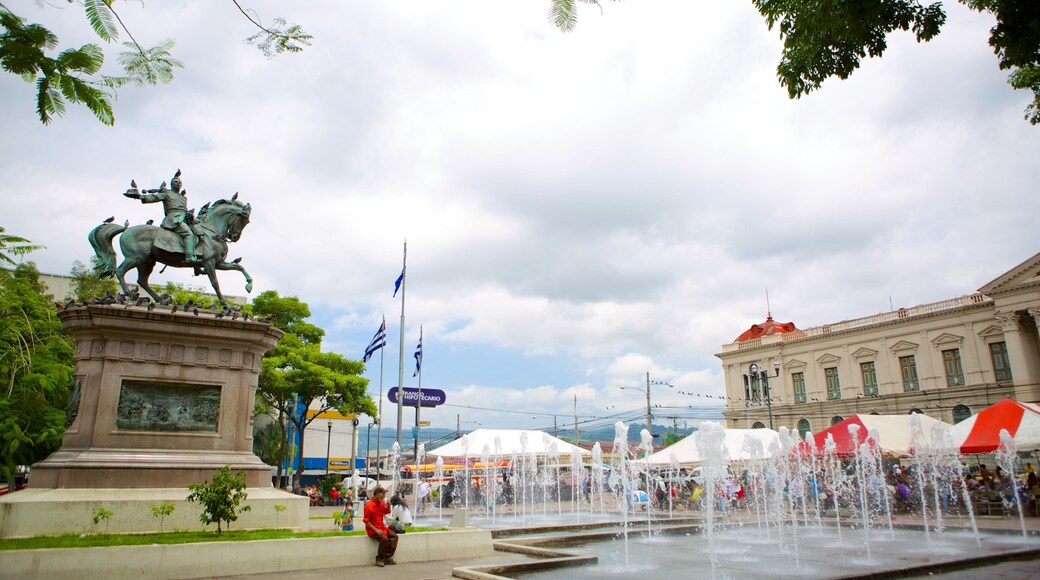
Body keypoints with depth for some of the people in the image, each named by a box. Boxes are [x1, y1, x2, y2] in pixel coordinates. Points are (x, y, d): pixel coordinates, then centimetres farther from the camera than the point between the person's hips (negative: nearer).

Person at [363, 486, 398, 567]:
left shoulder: (381, 503, 6)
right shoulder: (369, 506, -16)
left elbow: (387, 512, 22)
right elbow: (366, 521, -16)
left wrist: (388, 504, 2)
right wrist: (376, 529, -22)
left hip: (382, 527, 8)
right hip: (372, 529, -8)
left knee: (394, 536, -9)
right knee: (384, 539, -30)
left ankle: (388, 557, -5)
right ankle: (379, 559, -14)